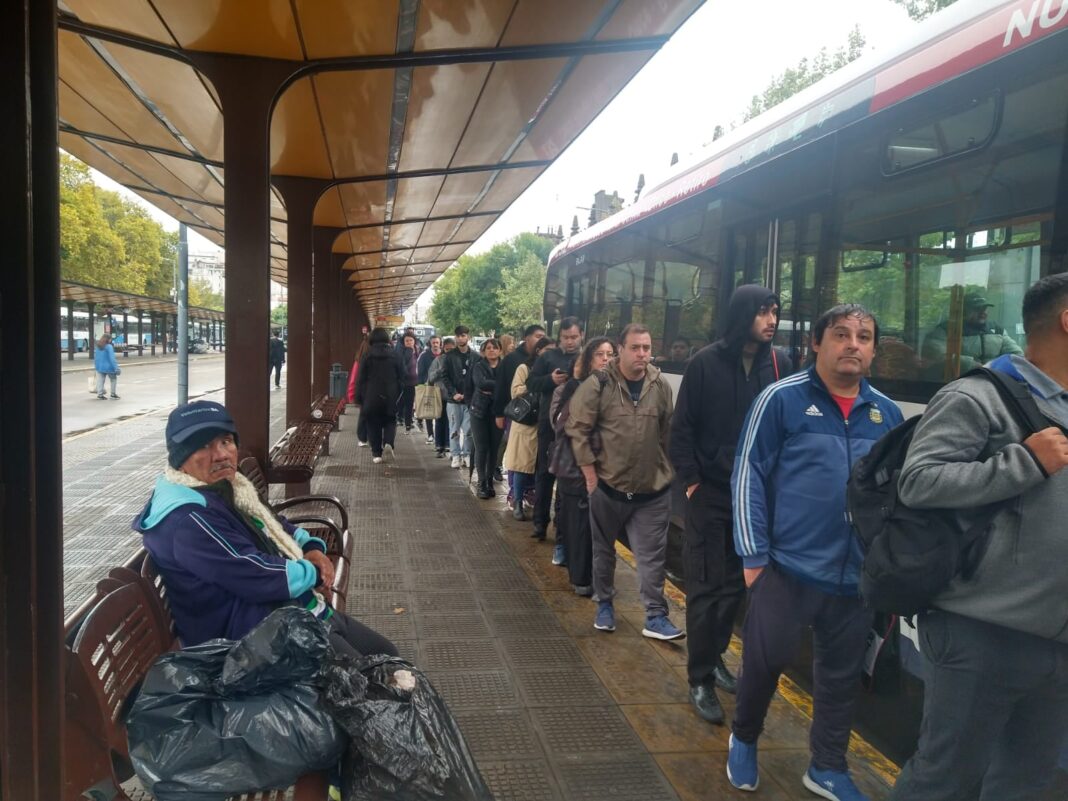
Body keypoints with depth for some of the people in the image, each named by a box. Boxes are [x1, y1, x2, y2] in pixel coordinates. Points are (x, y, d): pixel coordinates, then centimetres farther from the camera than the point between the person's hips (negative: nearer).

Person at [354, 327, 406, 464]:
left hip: (371, 397, -1)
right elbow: (402, 377, 3)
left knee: (373, 425, 7)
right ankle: (388, 444, -12)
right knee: (390, 422, 13)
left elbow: (361, 379, -3)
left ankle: (376, 453, 4)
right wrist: (397, 394, 12)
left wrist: (359, 398, 3)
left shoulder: (368, 356, -4)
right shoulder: (393, 356, 0)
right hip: (390, 397, 1)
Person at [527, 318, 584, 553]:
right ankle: (540, 522, 23)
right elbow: (531, 383, 1)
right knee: (544, 473, 9)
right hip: (550, 423, 1)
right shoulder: (548, 357, 5)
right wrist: (551, 380, -15)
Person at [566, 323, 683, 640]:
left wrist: (666, 471, 7)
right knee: (603, 550, 15)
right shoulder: (599, 384, -11)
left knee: (652, 555, 3)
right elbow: (577, 428, -9)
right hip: (608, 485, -1)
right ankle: (604, 605, 33)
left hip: (653, 489, 1)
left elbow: (668, 433, 7)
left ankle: (656, 616, 12)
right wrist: (589, 471, -9)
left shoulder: (661, 386, -2)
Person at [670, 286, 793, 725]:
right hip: (711, 494, -3)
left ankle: (713, 658, 33)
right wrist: (691, 481, -7)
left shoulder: (779, 363, 1)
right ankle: (701, 680, 14)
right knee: (706, 587, 2)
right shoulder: (705, 363, -7)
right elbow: (682, 428, -4)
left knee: (736, 584, 13)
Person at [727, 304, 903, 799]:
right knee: (765, 661, 8)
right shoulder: (782, 399, -7)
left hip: (860, 576, 4)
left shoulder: (887, 413, 6)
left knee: (843, 675, 15)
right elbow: (748, 476, -7)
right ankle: (743, 740, 35)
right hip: (788, 567, -4)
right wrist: (753, 555, -10)